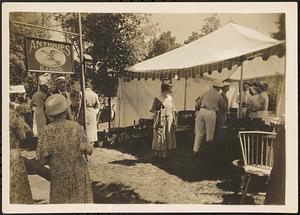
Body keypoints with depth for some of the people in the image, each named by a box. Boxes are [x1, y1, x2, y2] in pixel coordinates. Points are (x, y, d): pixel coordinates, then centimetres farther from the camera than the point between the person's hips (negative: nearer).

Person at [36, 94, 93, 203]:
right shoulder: (75, 127, -17)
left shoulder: (48, 130, -13)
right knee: (80, 198, 15)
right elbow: (88, 150, -14)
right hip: (77, 173, -1)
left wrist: (54, 157, 9)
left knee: (60, 199, 18)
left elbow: (42, 158, -9)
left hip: (58, 175, 2)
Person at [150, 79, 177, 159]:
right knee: (159, 137, -4)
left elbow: (173, 110, 11)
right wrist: (157, 108, -23)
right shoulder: (157, 98, -7)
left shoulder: (170, 98, 7)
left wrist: (174, 121, 9)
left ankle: (164, 154, 20)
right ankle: (157, 153, 9)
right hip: (160, 120, -5)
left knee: (168, 137, 7)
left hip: (169, 120, 5)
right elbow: (152, 110, -3)